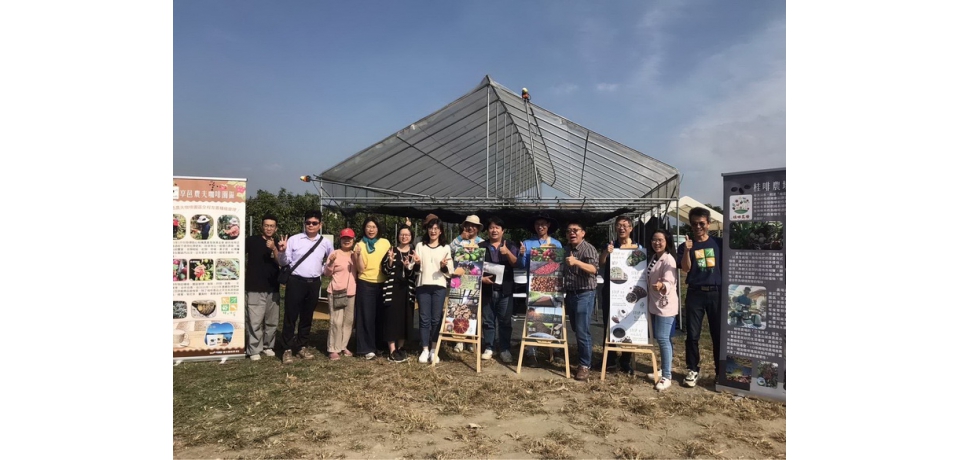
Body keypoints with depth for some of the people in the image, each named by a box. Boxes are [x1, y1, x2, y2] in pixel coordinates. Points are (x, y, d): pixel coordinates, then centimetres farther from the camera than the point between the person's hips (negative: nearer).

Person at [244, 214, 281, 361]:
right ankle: (254, 350, 3)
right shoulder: (252, 240, -1)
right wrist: (243, 272, -5)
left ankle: (268, 346, 24)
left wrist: (274, 249, -17)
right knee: (255, 321, -6)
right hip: (255, 288, -4)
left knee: (272, 321, 9)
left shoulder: (277, 245, 10)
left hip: (273, 288, 4)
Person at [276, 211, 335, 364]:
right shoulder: (294, 239, -4)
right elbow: (284, 262, -1)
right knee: (291, 316, 0)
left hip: (314, 283, 3)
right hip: (295, 281, -3)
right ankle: (287, 349, 11)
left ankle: (301, 347, 26)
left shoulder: (325, 243, 6)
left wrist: (324, 269, 9)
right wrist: (283, 251, -20)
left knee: (307, 317, 13)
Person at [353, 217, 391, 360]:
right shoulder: (360, 245, -3)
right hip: (365, 284, -3)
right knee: (367, 316, -2)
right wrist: (358, 255, -23)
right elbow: (361, 269, -11)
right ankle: (367, 348, 5)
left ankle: (379, 345, 24)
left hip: (382, 284, 3)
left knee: (381, 315, 10)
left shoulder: (385, 243, 4)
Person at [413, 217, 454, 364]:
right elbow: (415, 269, 8)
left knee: (436, 319, 1)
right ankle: (425, 350, 7)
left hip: (439, 286, -1)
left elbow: (449, 272, 5)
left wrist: (444, 267, -16)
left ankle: (434, 350, 9)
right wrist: (417, 263, -13)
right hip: (423, 286, 1)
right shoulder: (420, 245, 9)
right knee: (424, 319, 1)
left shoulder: (446, 247, 7)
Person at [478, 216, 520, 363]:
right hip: (486, 289, 1)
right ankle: (488, 348, 15)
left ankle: (505, 349, 10)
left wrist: (507, 252, -21)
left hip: (505, 289, 0)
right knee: (488, 320, 6)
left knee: (505, 321, 2)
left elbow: (516, 264, -4)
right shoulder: (481, 246, 7)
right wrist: (481, 278, -11)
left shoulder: (511, 246, 7)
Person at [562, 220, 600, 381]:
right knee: (575, 329, 15)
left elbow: (594, 268, -27)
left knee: (582, 330, -8)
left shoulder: (588, 248, -11)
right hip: (570, 294, 8)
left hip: (585, 294, -8)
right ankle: (586, 354, 33)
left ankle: (585, 365, 0)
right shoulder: (567, 250, 12)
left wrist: (576, 262, -41)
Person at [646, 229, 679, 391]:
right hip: (654, 304, 9)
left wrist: (661, 286, -46)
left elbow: (669, 282, -29)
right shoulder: (652, 258, 11)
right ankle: (663, 369, 29)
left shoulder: (669, 259, -16)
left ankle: (667, 377, -7)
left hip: (665, 304, -9)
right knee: (659, 338, 16)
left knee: (663, 338, -11)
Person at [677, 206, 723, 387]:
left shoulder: (719, 243, 7)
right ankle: (693, 370, 13)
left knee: (719, 334, 5)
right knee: (692, 334, 2)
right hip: (695, 294, 0)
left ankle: (721, 371, 17)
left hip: (716, 293, 0)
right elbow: (685, 269, -8)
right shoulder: (686, 245, 5)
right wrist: (687, 250, -23)